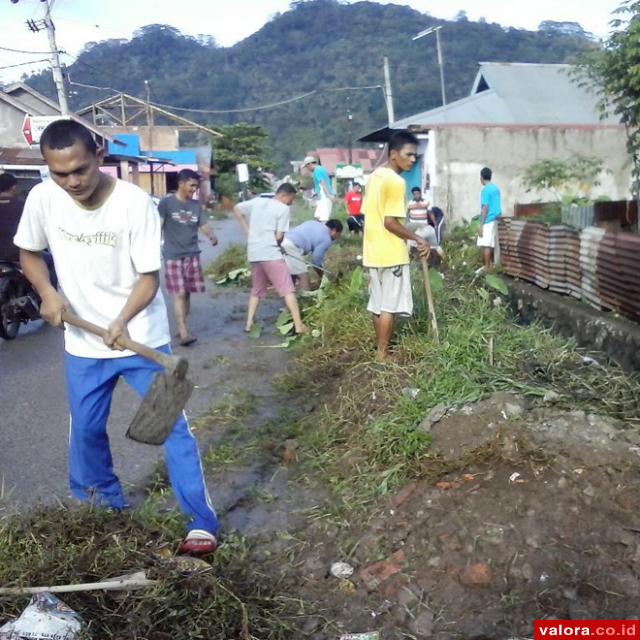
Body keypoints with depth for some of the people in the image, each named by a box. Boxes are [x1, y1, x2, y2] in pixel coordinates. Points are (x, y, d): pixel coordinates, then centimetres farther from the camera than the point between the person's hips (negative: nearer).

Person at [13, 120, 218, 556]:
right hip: (83, 344, 4)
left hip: (143, 339, -4)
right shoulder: (43, 199, -9)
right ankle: (103, 502, 42)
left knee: (173, 427, -2)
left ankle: (202, 521, 9)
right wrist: (48, 293, -10)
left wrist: (123, 320, -32)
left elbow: (150, 275, -16)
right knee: (86, 430, 16)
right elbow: (29, 252, 9)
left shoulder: (136, 203, -20)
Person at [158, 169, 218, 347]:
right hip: (173, 256, -5)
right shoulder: (166, 203, -4)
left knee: (187, 294, 8)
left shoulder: (196, 205, 10)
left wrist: (212, 236, -16)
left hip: (192, 255, 5)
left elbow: (203, 224, 5)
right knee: (179, 295, -9)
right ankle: (184, 333, -11)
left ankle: (180, 327, 21)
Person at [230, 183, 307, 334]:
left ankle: (249, 323, 16)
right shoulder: (283, 208, -4)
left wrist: (248, 230, 15)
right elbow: (279, 237, -10)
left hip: (254, 253, 7)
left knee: (256, 290, 21)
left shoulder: (257, 201, 13)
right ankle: (299, 326, -7)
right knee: (287, 289, -3)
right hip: (271, 254, -6)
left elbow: (236, 209, 17)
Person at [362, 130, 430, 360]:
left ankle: (380, 348, 26)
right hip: (391, 254, -9)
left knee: (378, 303, 15)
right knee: (389, 305, 0)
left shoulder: (375, 176, 11)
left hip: (373, 252, 9)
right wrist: (418, 239, -14)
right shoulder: (395, 181, -17)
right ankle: (382, 354, 7)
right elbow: (390, 222, -21)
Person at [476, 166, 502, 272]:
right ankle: (490, 264, 20)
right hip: (495, 220, 9)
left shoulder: (485, 190, -14)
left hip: (488, 221, -9)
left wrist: (481, 225, -18)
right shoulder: (496, 188, 12)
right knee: (491, 244, 14)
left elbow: (485, 208, -18)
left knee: (486, 245, -5)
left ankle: (487, 268, -4)